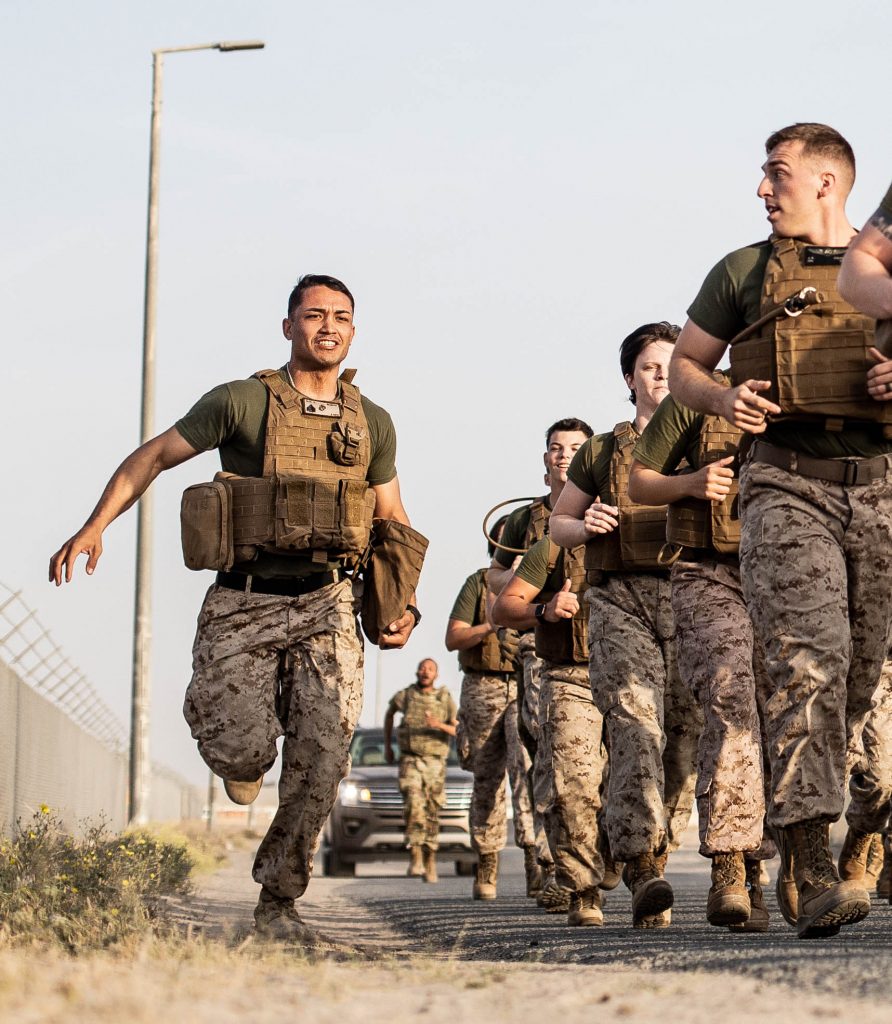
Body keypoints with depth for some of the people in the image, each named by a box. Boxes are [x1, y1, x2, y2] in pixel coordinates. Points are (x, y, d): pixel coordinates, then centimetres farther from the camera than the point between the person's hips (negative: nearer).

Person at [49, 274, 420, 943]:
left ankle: (280, 900, 4)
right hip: (245, 601, -2)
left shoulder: (372, 424, 12)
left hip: (327, 606, 3)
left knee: (322, 757, -10)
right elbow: (151, 457, 7)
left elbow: (394, 523, 21)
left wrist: (405, 604, 7)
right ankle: (244, 757, 28)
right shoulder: (242, 403, 1)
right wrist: (95, 527, -5)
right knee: (241, 752, -13)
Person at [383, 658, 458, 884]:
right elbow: (389, 713, 23)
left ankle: (430, 861, 20)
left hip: (435, 763, 1)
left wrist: (439, 725, -26)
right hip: (410, 761, -1)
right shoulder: (405, 696, 2)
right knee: (414, 806, -22)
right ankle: (415, 858, -25)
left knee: (432, 813, 6)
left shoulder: (446, 700, 1)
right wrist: (387, 746, 21)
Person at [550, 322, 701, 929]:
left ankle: (658, 852, 16)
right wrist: (586, 526, 3)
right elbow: (558, 523, 26)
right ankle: (645, 871, -29)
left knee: (686, 733, -2)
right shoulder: (602, 452, 17)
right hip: (621, 599, -1)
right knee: (636, 723, -19)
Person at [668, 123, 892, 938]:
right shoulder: (746, 272, 11)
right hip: (786, 485, -3)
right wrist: (721, 400, -4)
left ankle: (795, 815, 27)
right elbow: (684, 364, 18)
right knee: (807, 659, -19)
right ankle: (814, 875, -27)